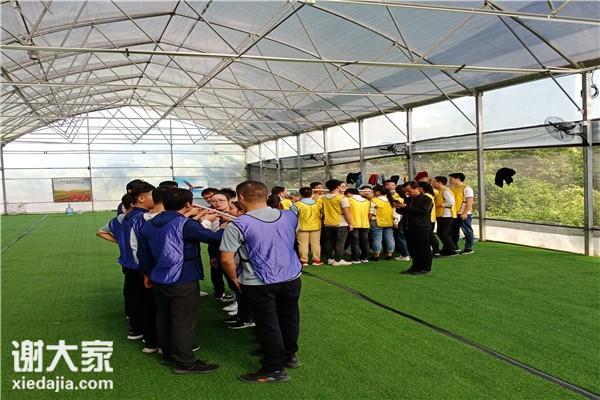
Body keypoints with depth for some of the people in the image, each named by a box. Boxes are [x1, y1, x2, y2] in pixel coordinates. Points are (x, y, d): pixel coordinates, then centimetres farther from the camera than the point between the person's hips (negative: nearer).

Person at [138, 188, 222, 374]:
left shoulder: (148, 225, 7)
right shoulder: (185, 224, -18)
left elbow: (143, 253, 14)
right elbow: (215, 237, -22)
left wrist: (147, 273, 26)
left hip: (159, 280, 8)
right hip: (183, 282, -8)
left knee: (164, 318, 19)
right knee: (184, 322, 0)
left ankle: (168, 354, 34)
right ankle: (185, 363, 7)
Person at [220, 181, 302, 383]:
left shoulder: (238, 225, -18)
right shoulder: (289, 216, -2)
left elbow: (227, 259, -18)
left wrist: (235, 278, 2)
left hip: (259, 283, -5)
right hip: (291, 277, 5)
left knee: (268, 325, 9)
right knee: (289, 318, 21)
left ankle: (274, 369, 21)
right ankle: (290, 355, 40)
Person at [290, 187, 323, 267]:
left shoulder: (297, 205, -13)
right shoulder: (318, 203, -4)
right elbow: (323, 213, 5)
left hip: (303, 227, -2)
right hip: (316, 227, 3)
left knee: (303, 244, 5)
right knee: (316, 243, 12)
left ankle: (304, 260, 8)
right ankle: (316, 259, 16)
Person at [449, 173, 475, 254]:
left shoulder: (466, 188, -9)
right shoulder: (452, 189, 14)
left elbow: (470, 202, -15)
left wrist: (465, 213, -20)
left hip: (464, 214, -8)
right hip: (454, 214, 8)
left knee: (467, 231, 2)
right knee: (453, 231, 13)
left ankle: (468, 249, 8)